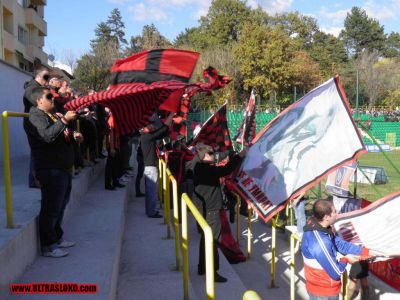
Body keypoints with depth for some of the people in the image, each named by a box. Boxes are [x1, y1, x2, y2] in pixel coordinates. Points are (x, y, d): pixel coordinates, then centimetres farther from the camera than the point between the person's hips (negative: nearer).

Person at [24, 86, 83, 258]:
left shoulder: (54, 116, 20)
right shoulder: (36, 117, -9)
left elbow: (61, 137, 30)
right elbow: (47, 136, -26)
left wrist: (74, 136, 10)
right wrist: (64, 121, -31)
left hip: (63, 168, 10)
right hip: (51, 170, -10)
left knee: (60, 206, 18)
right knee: (51, 209, -6)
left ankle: (57, 238, 31)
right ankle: (48, 246, 3)